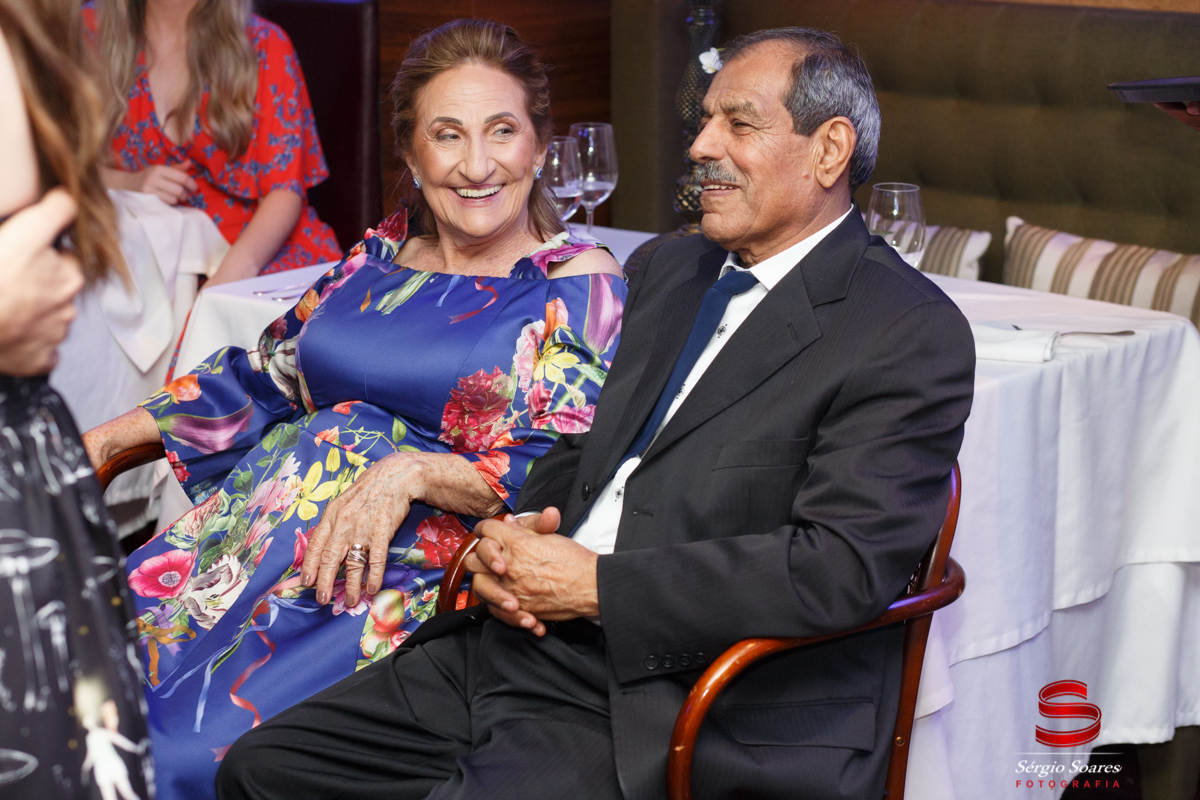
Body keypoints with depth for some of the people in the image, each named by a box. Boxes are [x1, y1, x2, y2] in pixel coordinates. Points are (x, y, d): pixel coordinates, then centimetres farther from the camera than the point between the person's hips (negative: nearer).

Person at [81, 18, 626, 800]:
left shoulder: (581, 288, -1)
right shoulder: (380, 253, 16)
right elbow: (263, 377, 24)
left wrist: (413, 473, -20)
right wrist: (107, 436, 18)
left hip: (412, 573, -6)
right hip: (266, 525, 6)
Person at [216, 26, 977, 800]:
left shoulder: (911, 335, -9)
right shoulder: (673, 271, 18)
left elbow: (843, 567, -20)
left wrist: (595, 585, -18)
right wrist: (516, 535, 0)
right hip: (529, 643, 8)